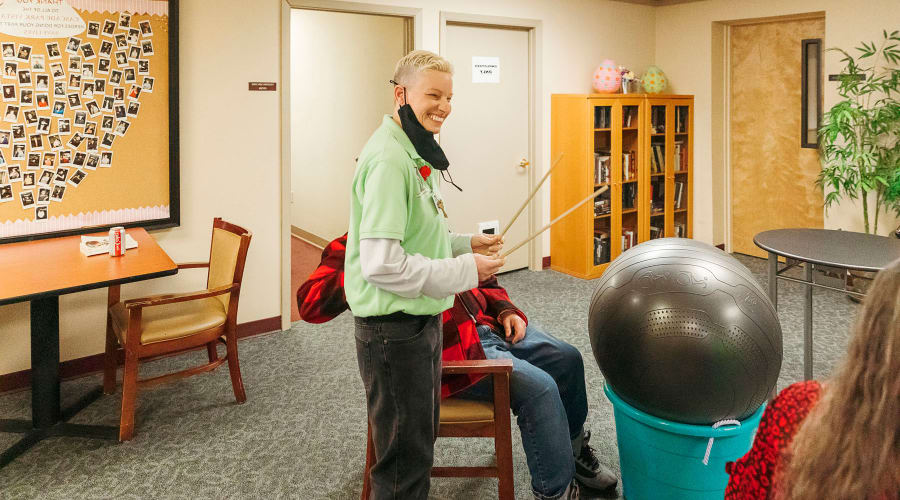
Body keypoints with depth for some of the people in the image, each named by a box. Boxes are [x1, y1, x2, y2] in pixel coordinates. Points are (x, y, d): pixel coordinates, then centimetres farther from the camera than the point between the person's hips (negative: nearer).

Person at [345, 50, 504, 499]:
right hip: (394, 329, -10)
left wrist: (464, 244, 7)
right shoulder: (388, 159, -22)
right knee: (405, 463, 4)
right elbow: (382, 264, -29)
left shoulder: (413, 153, 11)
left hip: (420, 322, 10)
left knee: (421, 438, 24)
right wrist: (466, 271, -20)